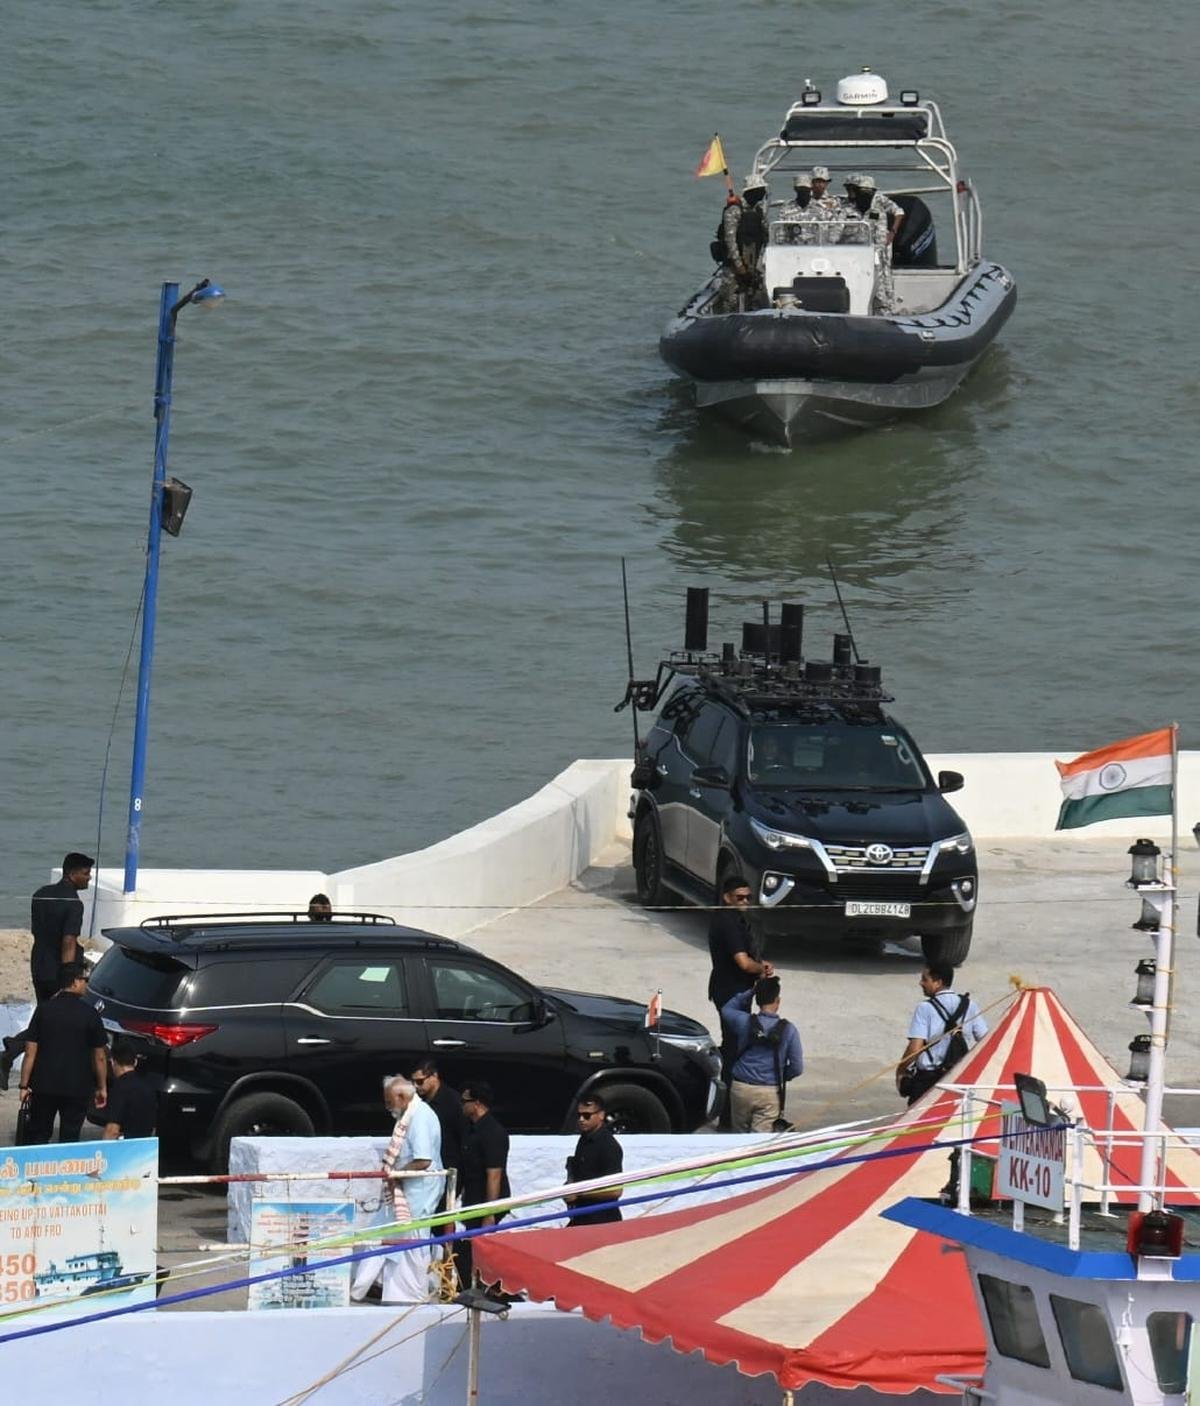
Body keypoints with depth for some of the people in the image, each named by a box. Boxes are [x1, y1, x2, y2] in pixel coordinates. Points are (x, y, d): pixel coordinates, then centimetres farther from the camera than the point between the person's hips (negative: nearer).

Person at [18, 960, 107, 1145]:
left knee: (38, 1135, 11)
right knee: (69, 1137, 6)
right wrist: (102, 1088, 9)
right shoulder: (89, 1014, -6)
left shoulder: (44, 1010, -3)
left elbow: (30, 1052, -4)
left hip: (44, 1086, 1)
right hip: (77, 1088, -1)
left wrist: (24, 1085, 2)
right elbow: (100, 1056, -2)